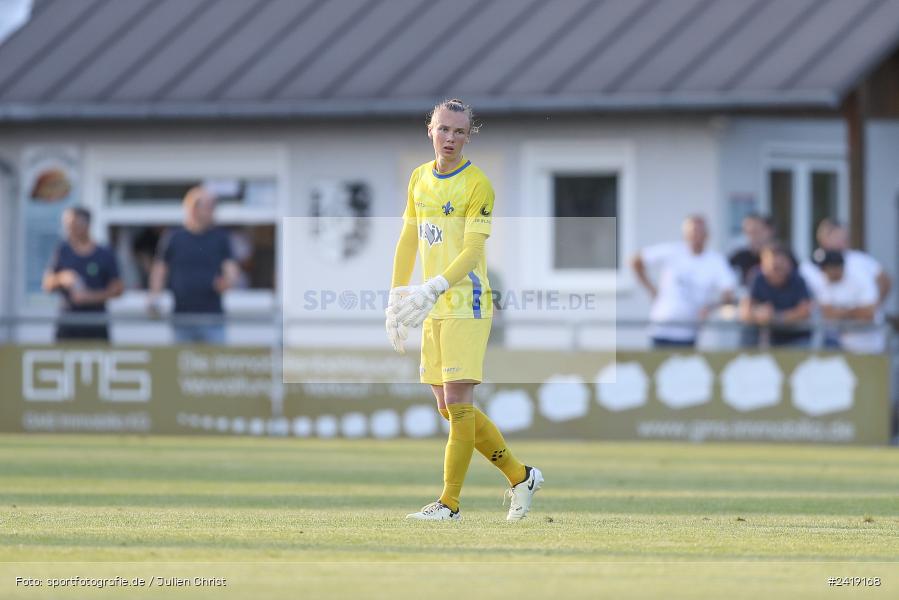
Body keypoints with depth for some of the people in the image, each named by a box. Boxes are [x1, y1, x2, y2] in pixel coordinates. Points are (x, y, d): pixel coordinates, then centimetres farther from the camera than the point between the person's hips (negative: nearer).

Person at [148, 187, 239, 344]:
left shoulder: (220, 238, 8)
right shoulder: (172, 238, 7)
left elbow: (230, 267, 5)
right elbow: (160, 268, 11)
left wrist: (227, 282, -17)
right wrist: (154, 296, -1)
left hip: (212, 317, 0)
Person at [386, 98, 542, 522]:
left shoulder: (477, 185, -9)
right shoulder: (420, 178, 13)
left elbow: (472, 251, -17)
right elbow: (408, 241, 19)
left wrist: (434, 289, -28)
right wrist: (397, 297, 14)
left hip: (466, 304, -8)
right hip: (433, 310, 8)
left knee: (457, 400, -9)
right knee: (447, 406, 8)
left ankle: (449, 502, -6)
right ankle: (520, 476, 20)